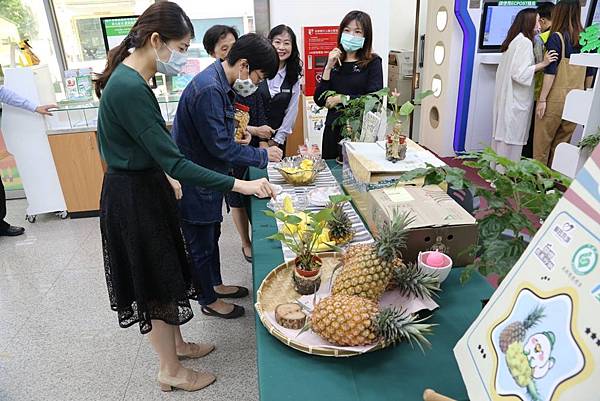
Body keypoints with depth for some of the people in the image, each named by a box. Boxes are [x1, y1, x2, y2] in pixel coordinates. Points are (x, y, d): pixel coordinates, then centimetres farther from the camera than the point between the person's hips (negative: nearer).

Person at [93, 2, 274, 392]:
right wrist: (238, 184, -27)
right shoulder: (129, 89, -26)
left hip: (145, 186, 10)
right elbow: (173, 161, -29)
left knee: (165, 274, 21)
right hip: (133, 197, -9)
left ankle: (177, 344, 42)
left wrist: (166, 181, 23)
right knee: (155, 283, 6)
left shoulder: (131, 79, 5)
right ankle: (171, 371, 28)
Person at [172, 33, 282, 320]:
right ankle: (209, 301, 29)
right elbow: (220, 147, -26)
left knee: (211, 235, 24)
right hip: (195, 183, -10)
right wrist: (263, 156, -16)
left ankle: (215, 284, 43)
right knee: (202, 244, 9)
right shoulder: (209, 89, -27)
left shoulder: (218, 83, 5)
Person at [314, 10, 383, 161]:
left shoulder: (373, 62, -2)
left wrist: (341, 98, -12)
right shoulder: (334, 61, 8)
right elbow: (319, 100, 0)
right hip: (333, 128, 4)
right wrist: (329, 67, -7)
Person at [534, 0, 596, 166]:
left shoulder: (556, 37, -8)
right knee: (562, 142, 13)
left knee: (542, 140, 3)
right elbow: (590, 73, 12)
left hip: (556, 97, -6)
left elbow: (550, 71, -14)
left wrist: (542, 99, -12)